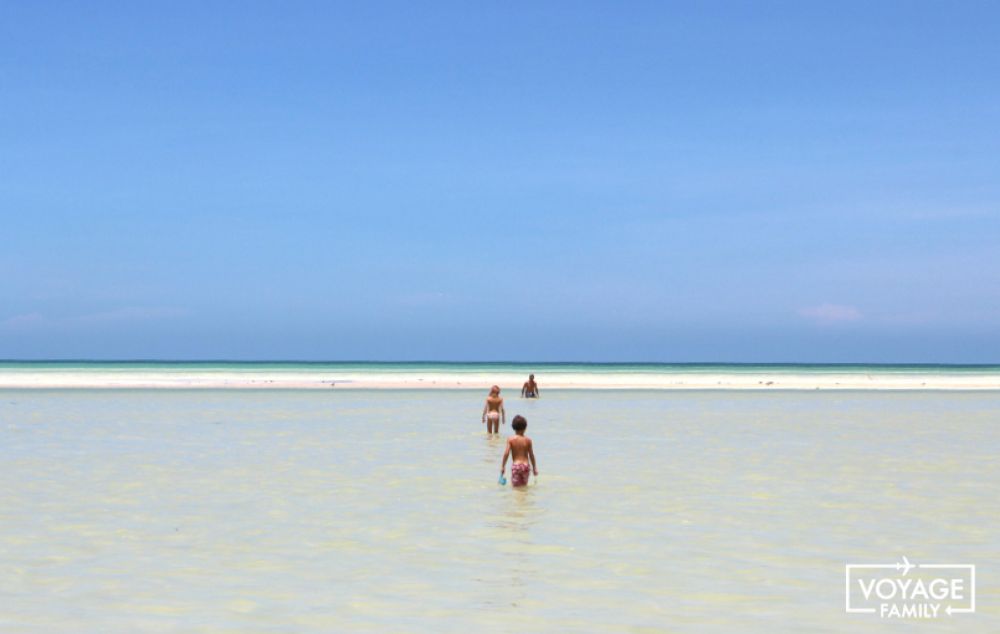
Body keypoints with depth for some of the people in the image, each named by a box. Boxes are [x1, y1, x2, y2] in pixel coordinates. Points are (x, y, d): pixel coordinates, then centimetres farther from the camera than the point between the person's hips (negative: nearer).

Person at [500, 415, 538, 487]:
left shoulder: (510, 439, -4)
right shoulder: (528, 440, -1)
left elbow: (506, 453, -9)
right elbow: (531, 455, 2)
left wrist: (502, 466, -1)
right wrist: (534, 468, 13)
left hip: (515, 465, -2)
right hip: (525, 465, 2)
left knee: (515, 486, 2)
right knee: (524, 486, 16)